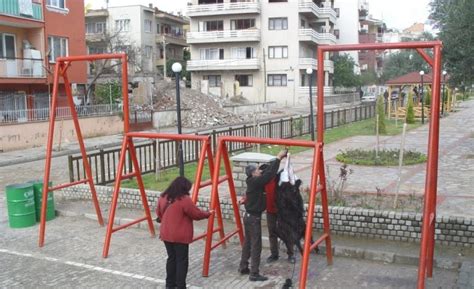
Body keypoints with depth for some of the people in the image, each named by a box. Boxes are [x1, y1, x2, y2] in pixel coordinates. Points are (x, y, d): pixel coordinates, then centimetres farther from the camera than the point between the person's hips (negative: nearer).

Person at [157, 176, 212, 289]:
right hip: (180, 236, -7)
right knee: (182, 260, 3)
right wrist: (208, 214, 6)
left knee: (171, 258, 17)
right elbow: (197, 214, -10)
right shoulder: (184, 199, -18)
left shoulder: (163, 197, 4)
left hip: (166, 234, 7)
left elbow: (159, 213, 17)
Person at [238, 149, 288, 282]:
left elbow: (266, 172, 12)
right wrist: (278, 158, -18)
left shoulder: (253, 181, 7)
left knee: (248, 243, 17)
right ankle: (254, 274, 0)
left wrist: (277, 159, 7)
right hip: (254, 218, -10)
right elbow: (269, 174, -26)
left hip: (249, 216, 10)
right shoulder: (255, 182, -20)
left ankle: (243, 268, 27)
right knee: (256, 246, -4)